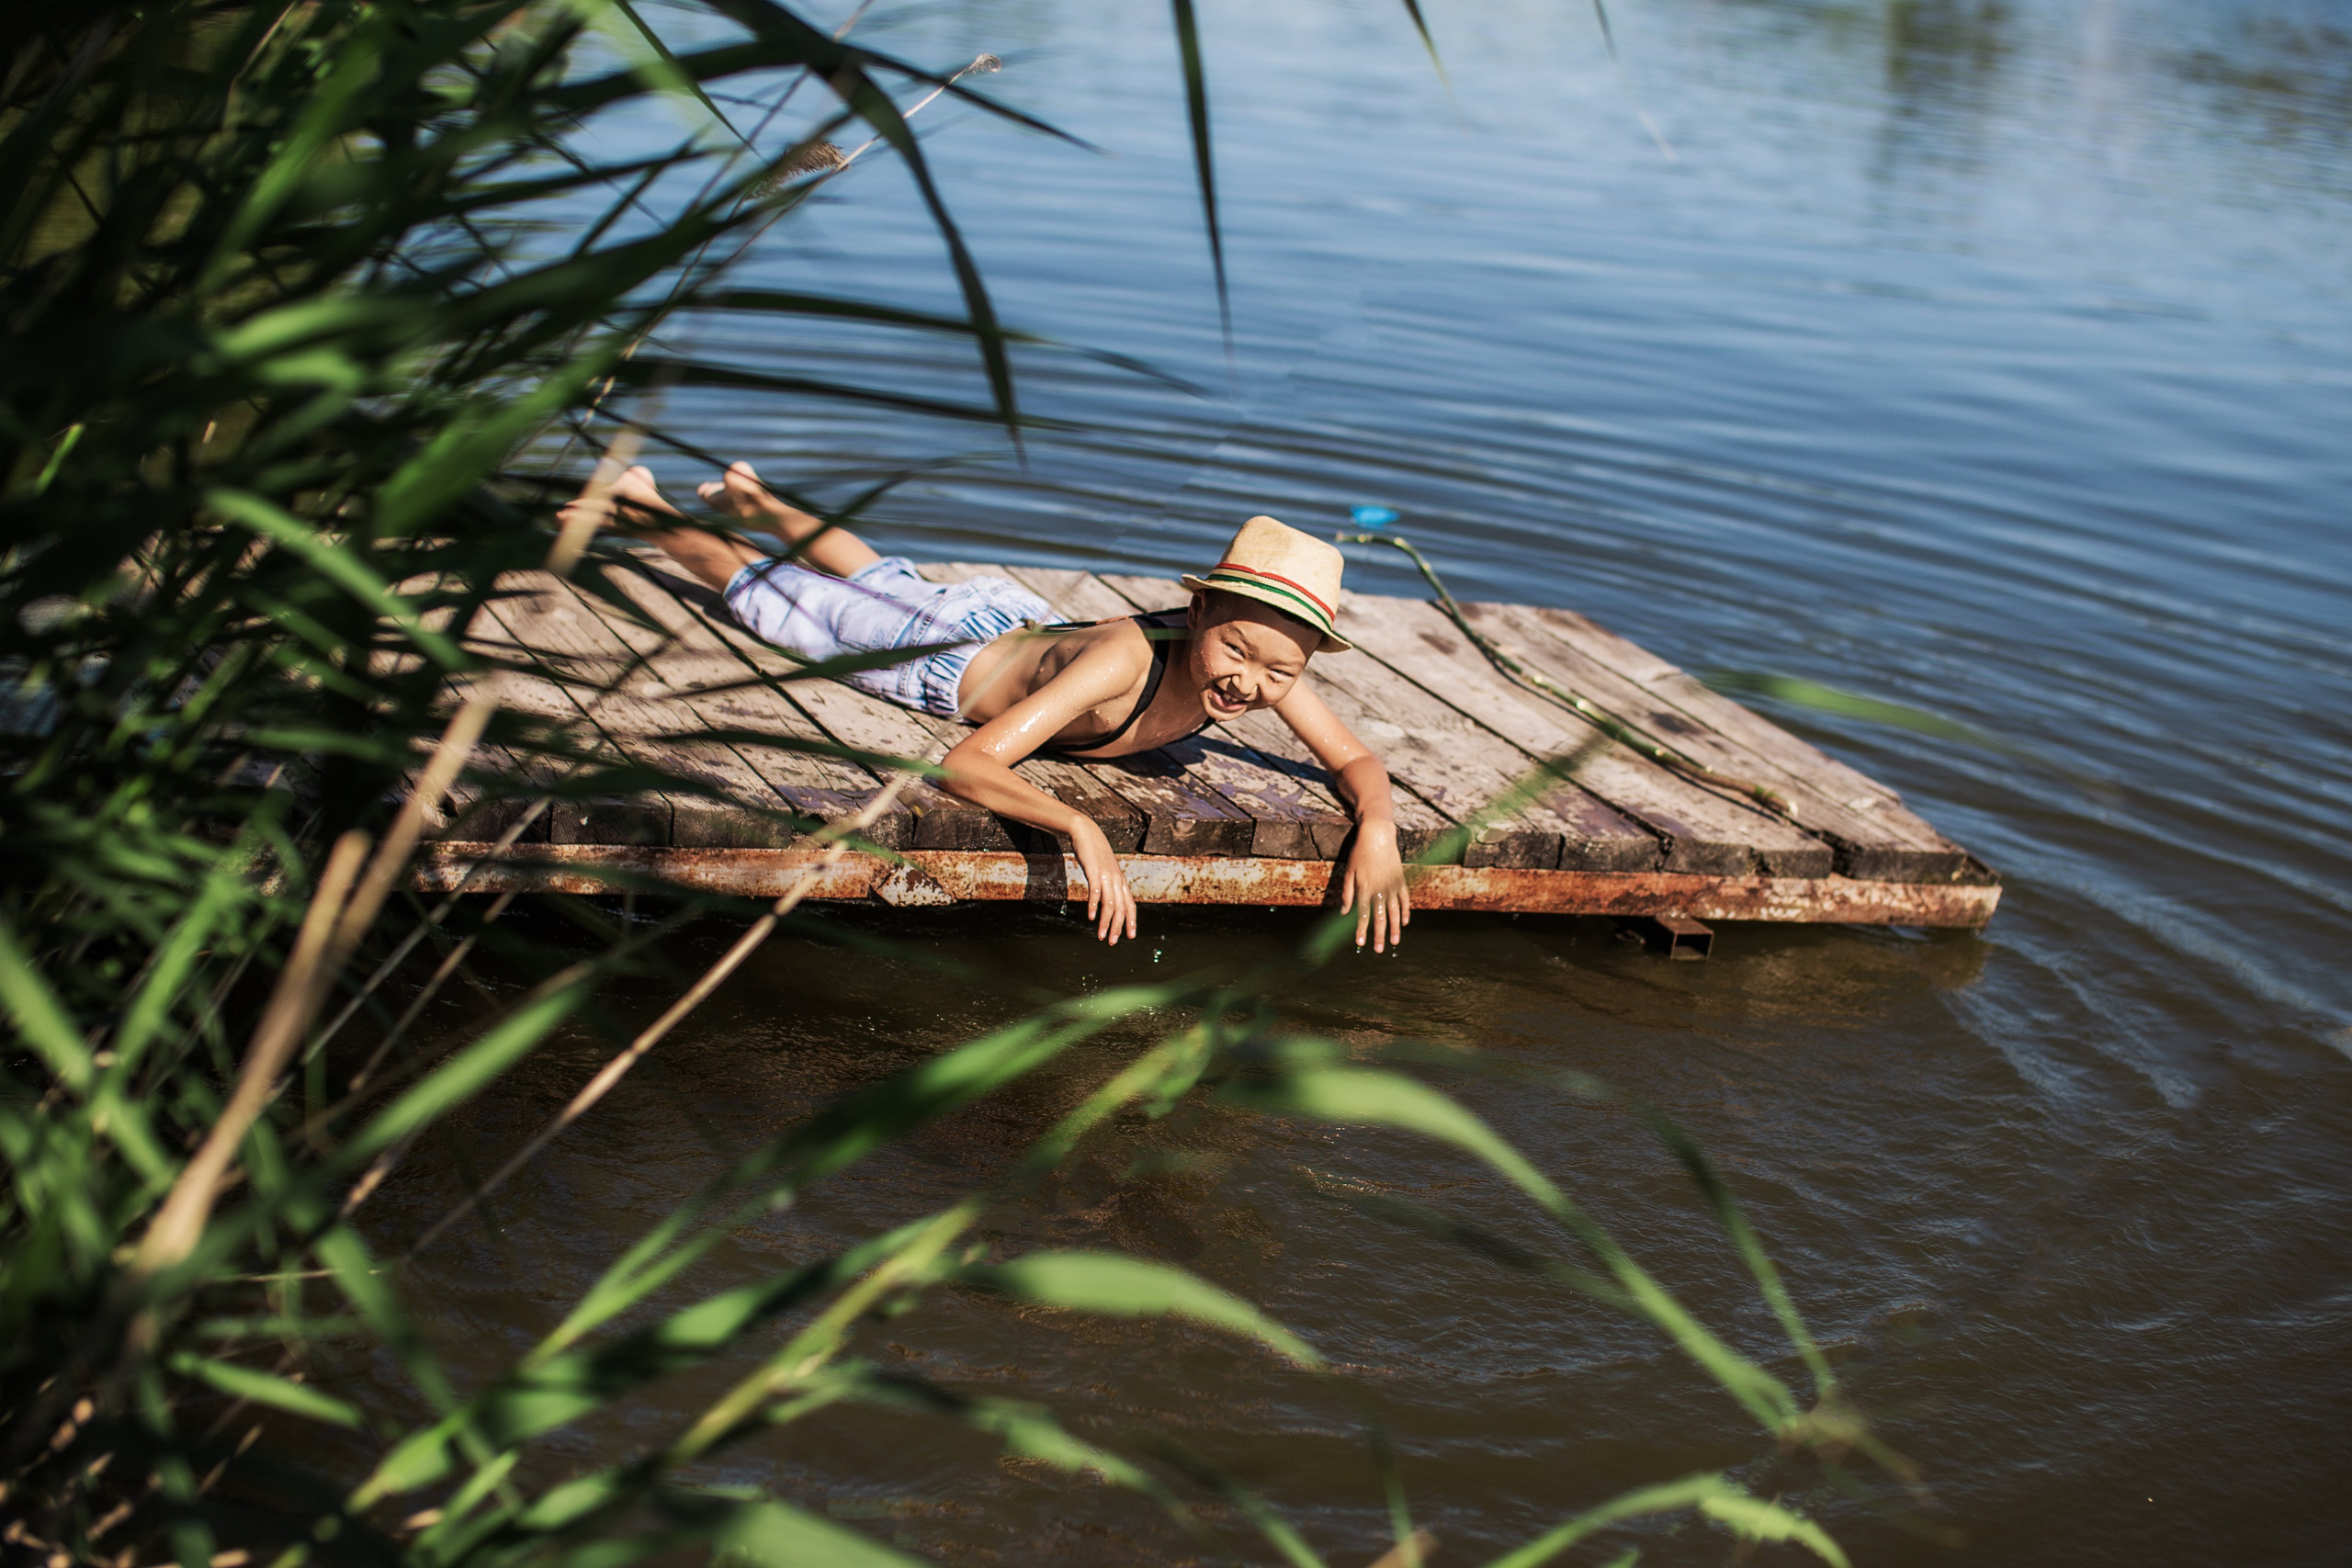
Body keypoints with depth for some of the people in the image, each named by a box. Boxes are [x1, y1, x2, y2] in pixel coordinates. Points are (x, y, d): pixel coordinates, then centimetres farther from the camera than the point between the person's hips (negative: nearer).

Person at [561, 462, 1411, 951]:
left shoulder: (1272, 662, -33)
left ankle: (751, 497, 63)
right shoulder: (1122, 659, -49)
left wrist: (1376, 826, -44)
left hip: (1021, 623, 6)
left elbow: (1358, 760, -22)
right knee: (756, 586, 21)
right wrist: (1078, 826, -69)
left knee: (882, 583, 36)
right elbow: (964, 766, -55)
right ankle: (639, 505, 47)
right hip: (953, 660, -6)